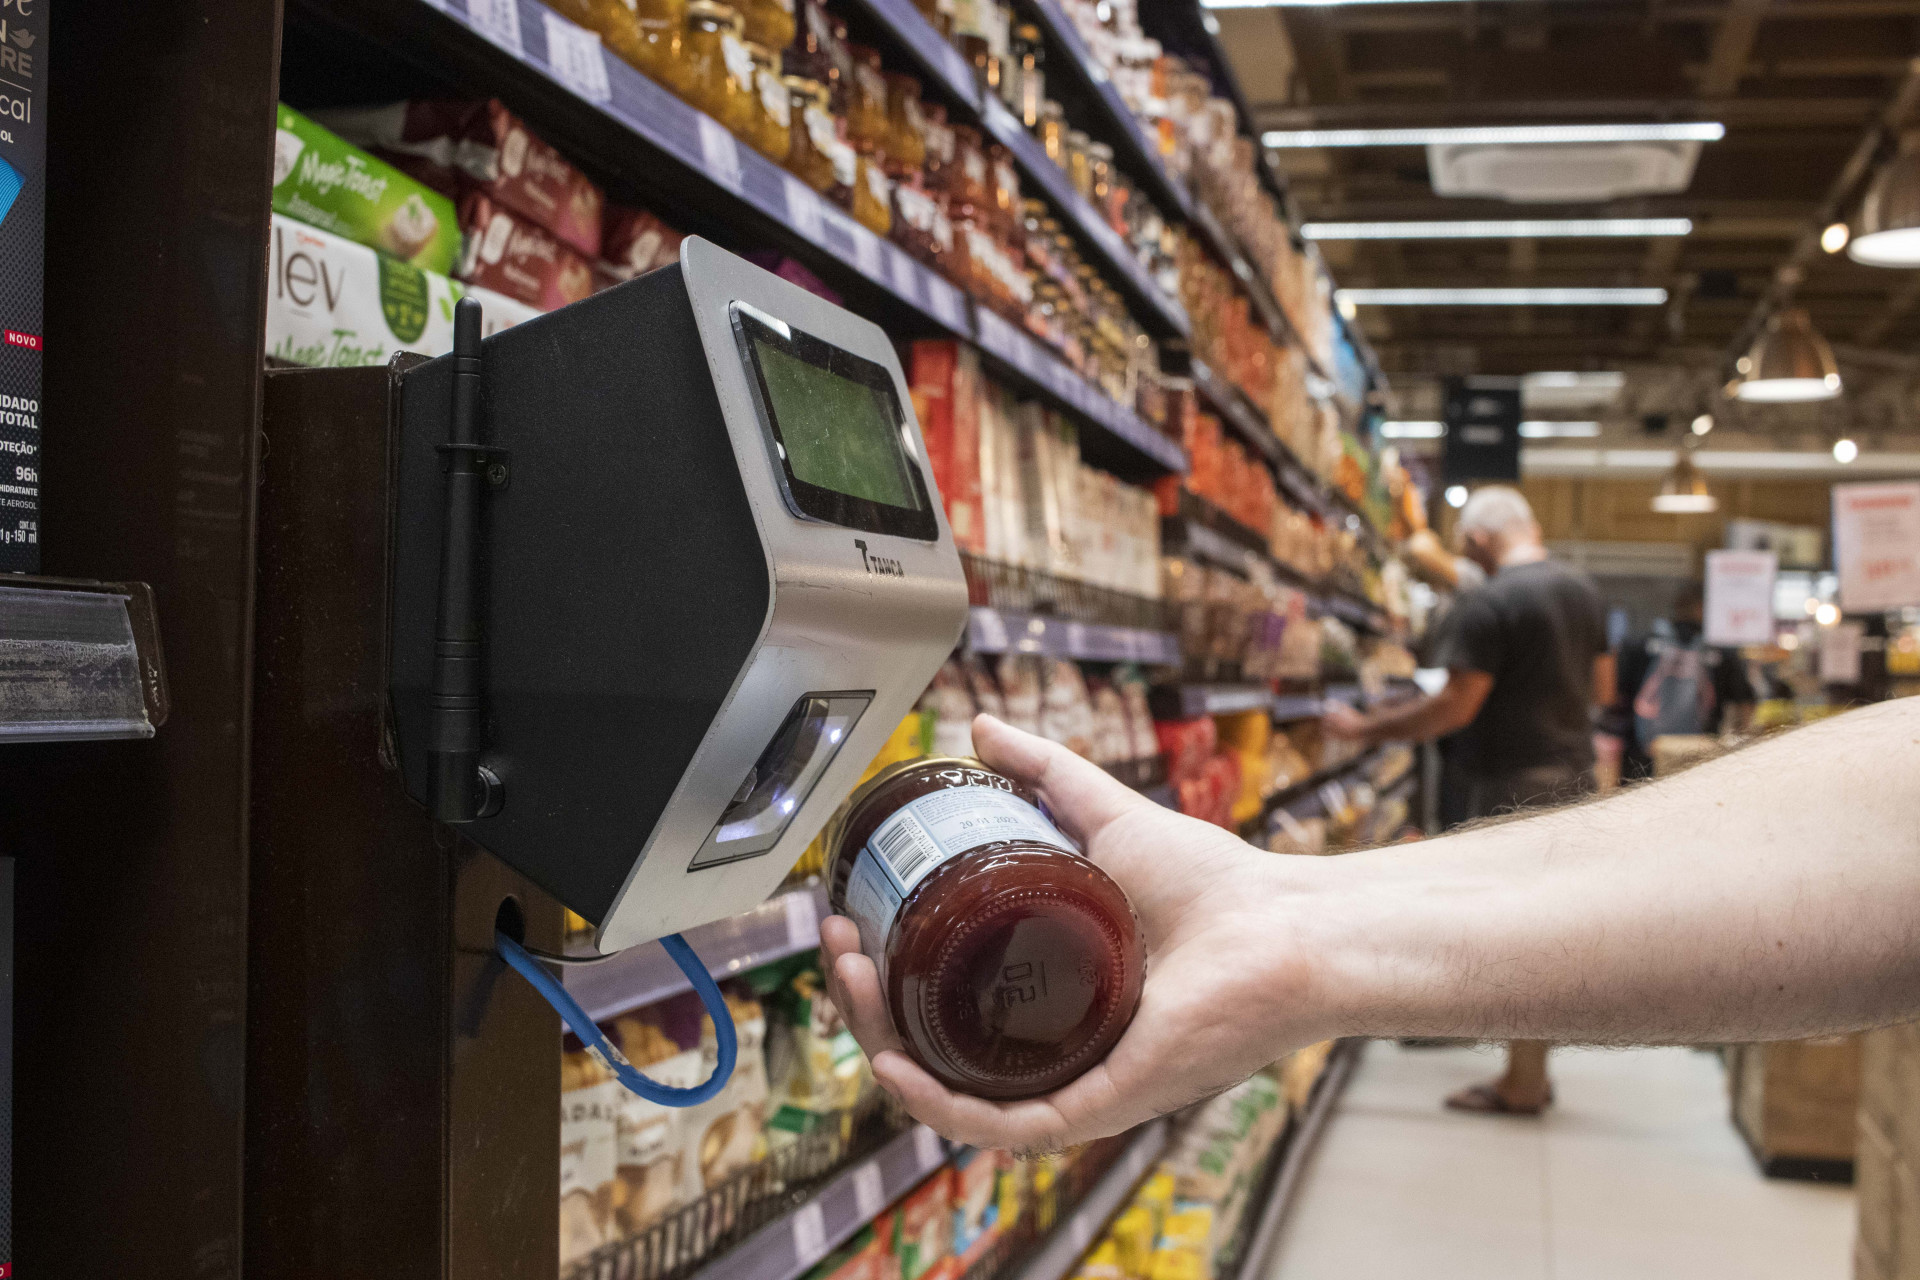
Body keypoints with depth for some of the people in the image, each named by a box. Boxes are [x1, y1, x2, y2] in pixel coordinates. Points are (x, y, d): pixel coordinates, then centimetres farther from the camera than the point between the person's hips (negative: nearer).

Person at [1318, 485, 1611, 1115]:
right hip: (1572, 773, 9)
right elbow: (1602, 689, 17)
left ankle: (1521, 1085, 6)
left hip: (1515, 782, -9)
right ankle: (1532, 1071, 23)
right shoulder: (1582, 589, 10)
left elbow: (1455, 706, -20)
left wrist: (1363, 728, -11)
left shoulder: (1489, 603, -17)